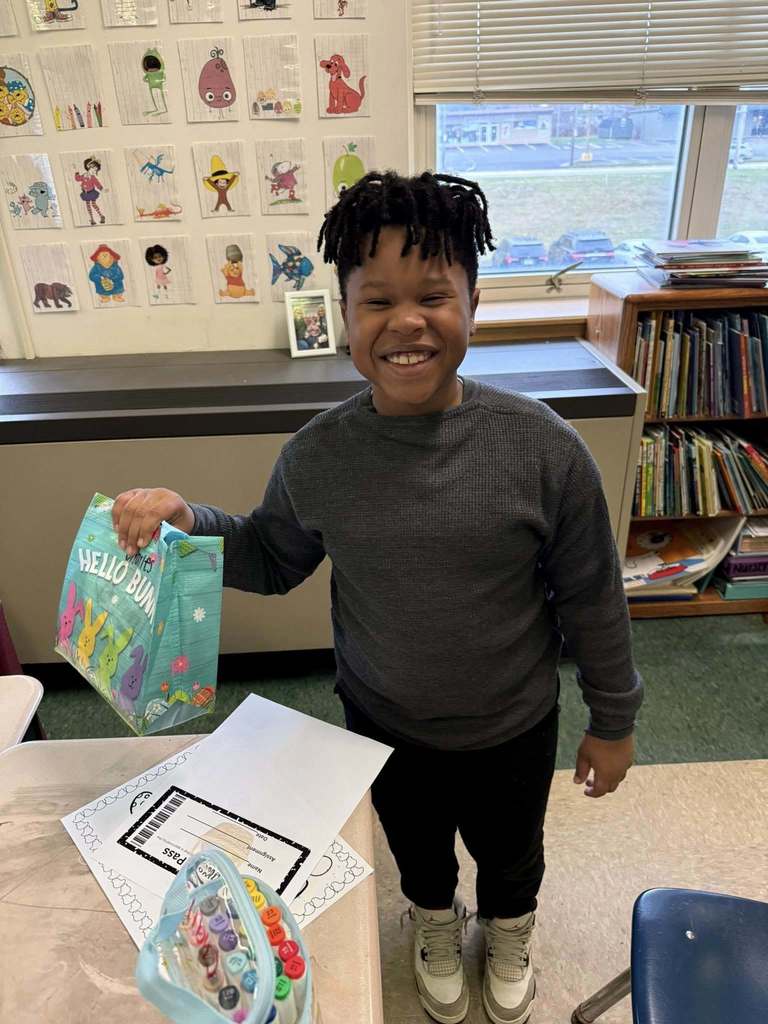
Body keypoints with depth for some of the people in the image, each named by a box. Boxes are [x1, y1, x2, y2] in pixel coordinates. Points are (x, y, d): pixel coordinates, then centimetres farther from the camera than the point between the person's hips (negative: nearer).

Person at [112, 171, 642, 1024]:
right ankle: (437, 929, 66)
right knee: (417, 854, 30)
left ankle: (509, 937, 65)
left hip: (511, 730, -1)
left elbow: (591, 598, -12)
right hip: (382, 727, 1)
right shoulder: (317, 456, -18)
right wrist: (187, 521, -19)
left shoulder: (540, 446, -23)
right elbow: (271, 559, 0)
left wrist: (612, 721, -1)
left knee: (511, 856, 29)